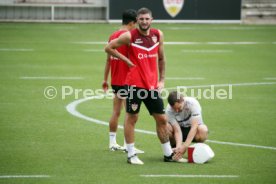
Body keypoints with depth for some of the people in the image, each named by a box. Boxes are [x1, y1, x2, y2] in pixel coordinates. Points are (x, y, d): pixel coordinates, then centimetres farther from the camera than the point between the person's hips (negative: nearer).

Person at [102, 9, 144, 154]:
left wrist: (105, 79, 19)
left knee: (116, 112, 13)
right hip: (126, 80, -8)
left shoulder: (113, 36, 9)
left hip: (115, 80, 8)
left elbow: (108, 59, 14)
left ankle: (112, 143, 17)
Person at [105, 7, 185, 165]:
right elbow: (109, 48, 0)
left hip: (152, 85, 5)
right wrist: (126, 59, -5)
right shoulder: (129, 36, -8)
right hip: (135, 84, -5)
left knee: (162, 119, 8)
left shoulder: (158, 35, 5)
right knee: (132, 118, -1)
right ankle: (131, 154, 6)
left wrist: (162, 79, 10)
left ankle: (168, 154, 19)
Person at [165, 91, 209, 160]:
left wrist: (185, 146, -45)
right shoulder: (169, 110, -23)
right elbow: (177, 130, -27)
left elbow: (194, 126, -35)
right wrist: (179, 146, -46)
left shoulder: (193, 103, -29)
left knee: (203, 130, -37)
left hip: (193, 131, -2)